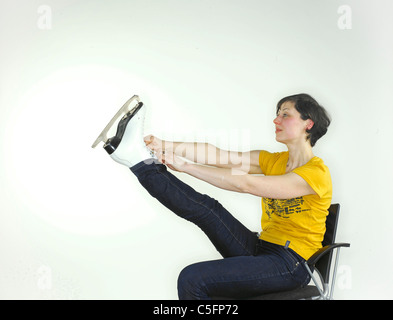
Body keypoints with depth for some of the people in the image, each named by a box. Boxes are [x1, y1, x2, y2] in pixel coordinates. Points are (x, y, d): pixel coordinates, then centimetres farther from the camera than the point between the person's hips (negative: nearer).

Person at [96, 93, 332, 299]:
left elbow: (245, 184, -21)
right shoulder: (274, 160, 10)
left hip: (290, 264, -6)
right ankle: (142, 160, -9)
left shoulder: (317, 171, -13)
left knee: (193, 279, -25)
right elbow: (220, 156, -2)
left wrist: (186, 166, -20)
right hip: (260, 249, 6)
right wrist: (166, 146, -13)